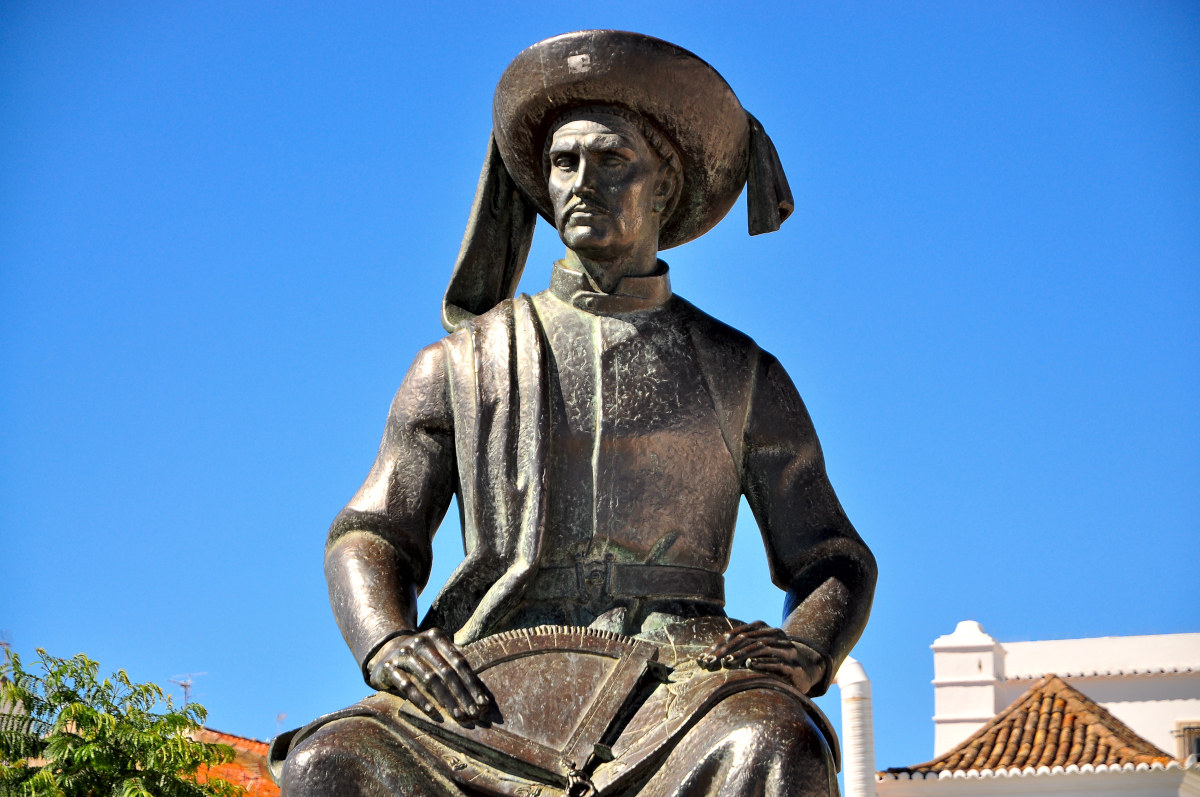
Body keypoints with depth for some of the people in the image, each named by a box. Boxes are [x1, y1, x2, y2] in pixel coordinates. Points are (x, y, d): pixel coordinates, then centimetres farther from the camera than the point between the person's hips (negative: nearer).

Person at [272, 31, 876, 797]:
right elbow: (368, 540, 14)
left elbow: (836, 563, 17)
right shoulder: (458, 367, 19)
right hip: (496, 696, 1)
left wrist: (800, 655, -7)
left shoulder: (743, 376, 18)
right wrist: (388, 645, -9)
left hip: (675, 683, 0)